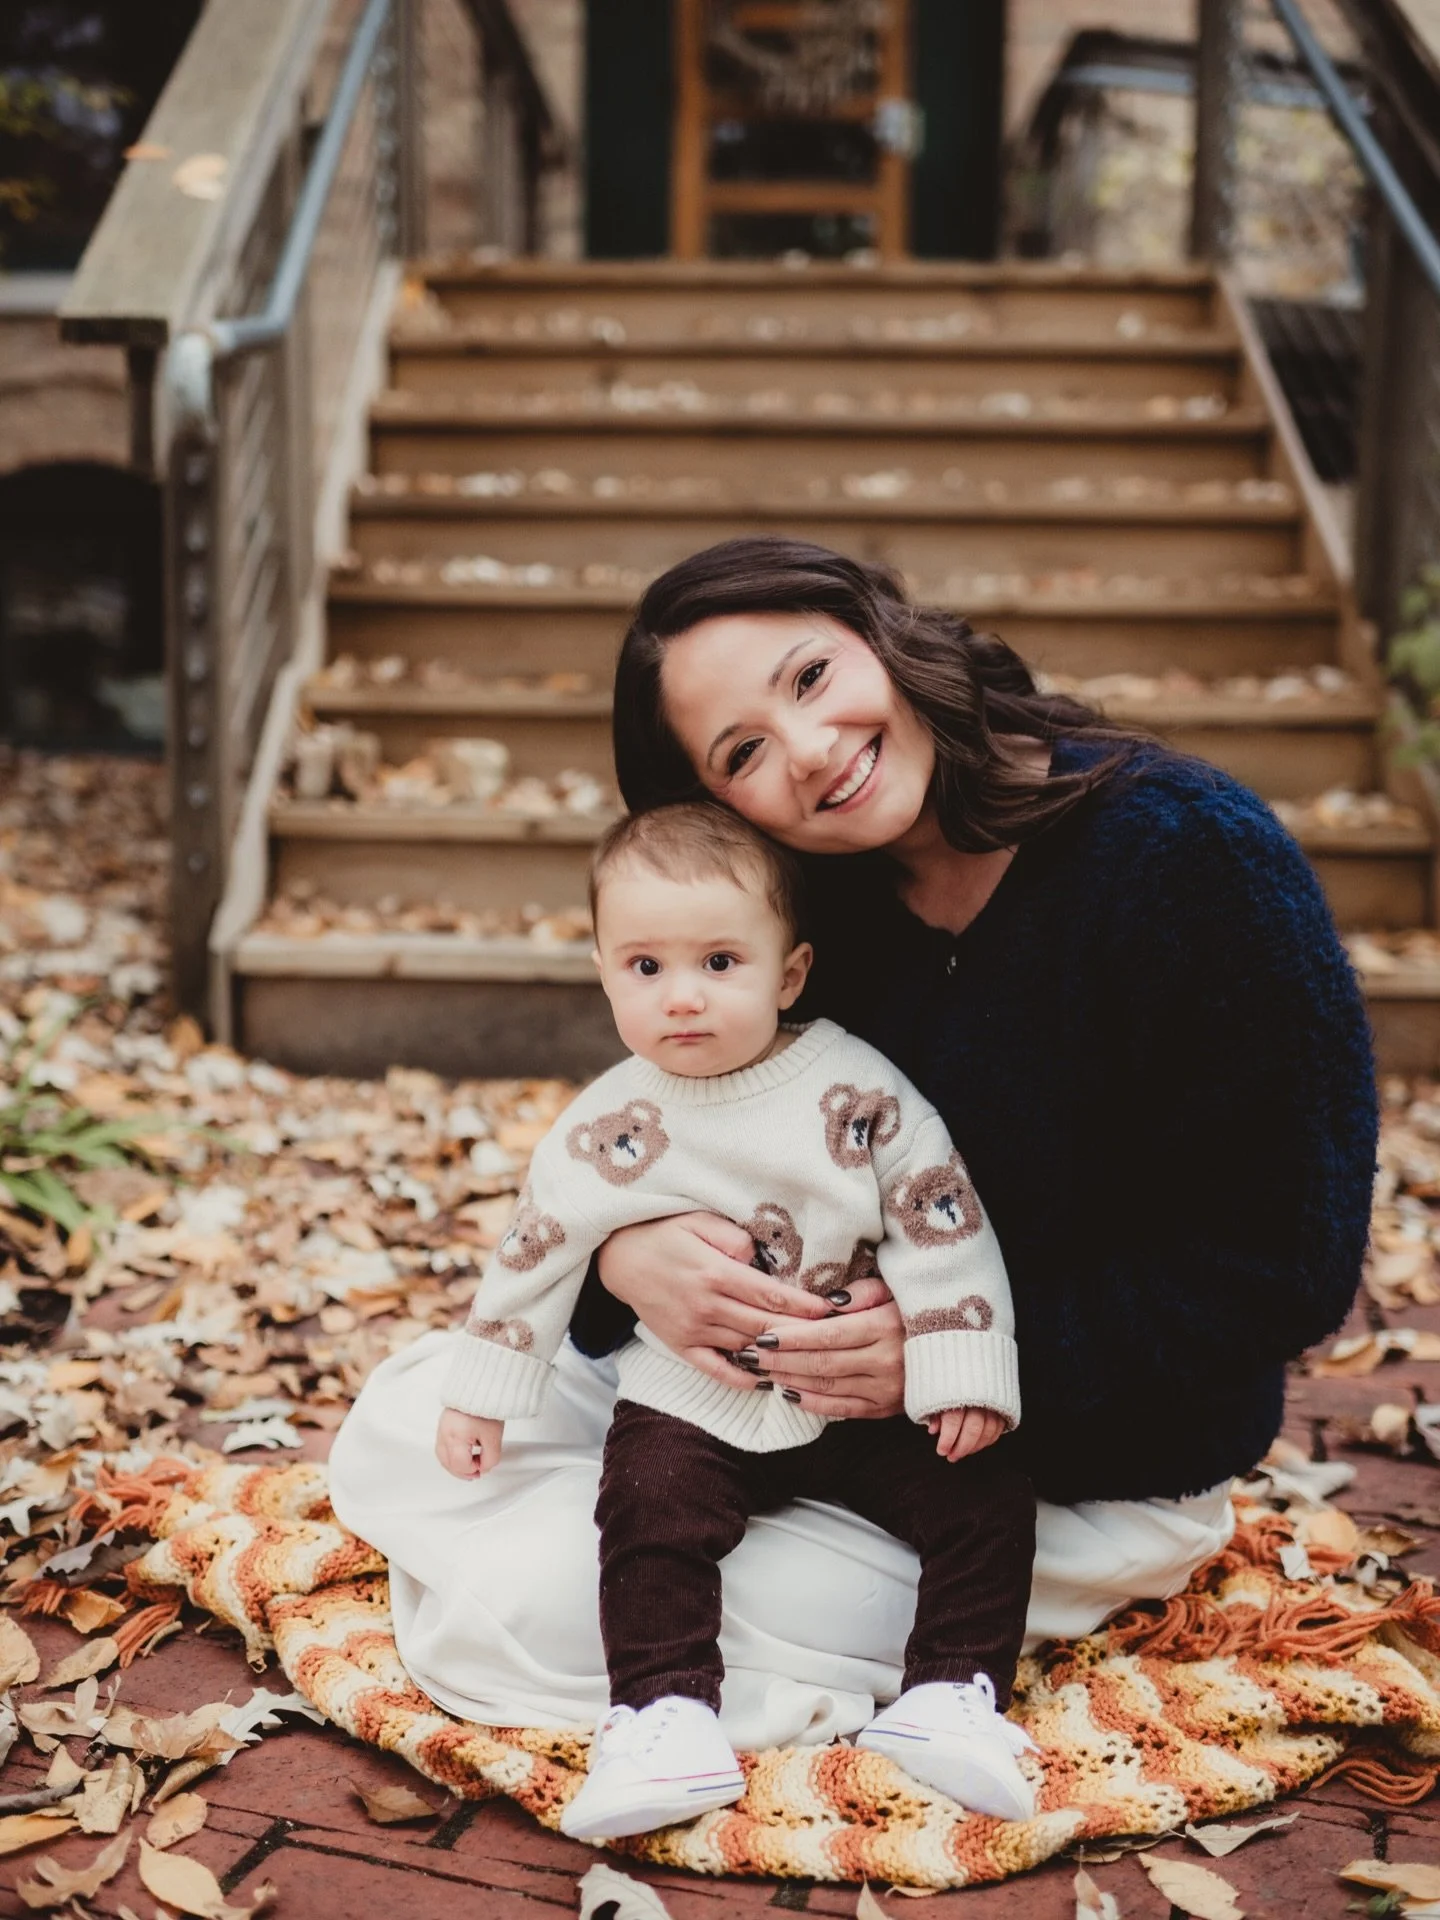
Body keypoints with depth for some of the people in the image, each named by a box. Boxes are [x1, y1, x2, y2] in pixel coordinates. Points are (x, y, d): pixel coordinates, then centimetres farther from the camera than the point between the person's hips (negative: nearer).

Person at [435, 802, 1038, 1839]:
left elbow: (940, 1222, -7)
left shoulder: (857, 1088, -10)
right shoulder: (608, 1128, -6)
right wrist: (481, 1392, 5)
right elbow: (537, 1249, 3)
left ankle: (953, 1694, -2)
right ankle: (667, 1717, -18)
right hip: (694, 1406, 0)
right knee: (649, 1510, -25)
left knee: (986, 1491, -12)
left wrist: (963, 1374, -13)